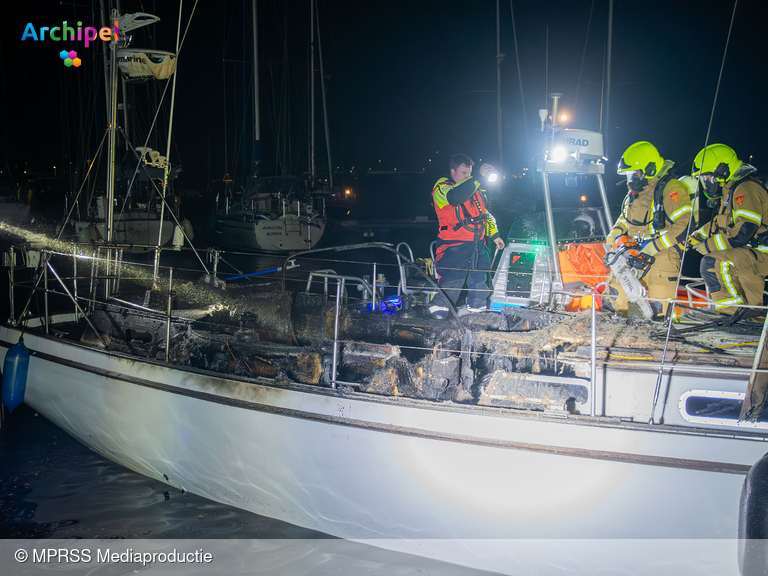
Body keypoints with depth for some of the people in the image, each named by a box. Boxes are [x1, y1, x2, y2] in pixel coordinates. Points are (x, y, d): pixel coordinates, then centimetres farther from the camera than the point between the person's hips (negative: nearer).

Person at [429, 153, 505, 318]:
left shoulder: (475, 188, 21)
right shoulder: (442, 187, -2)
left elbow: (484, 214, 30)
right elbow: (455, 197, -26)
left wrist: (494, 235, 21)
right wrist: (479, 178, -26)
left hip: (478, 245, 7)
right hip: (454, 246, -7)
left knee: (480, 280, 11)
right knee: (450, 282, -14)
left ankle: (477, 309, 24)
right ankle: (436, 316, -9)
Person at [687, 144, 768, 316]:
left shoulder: (746, 190, -17)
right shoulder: (731, 190, 16)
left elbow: (742, 233, -26)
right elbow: (720, 223, 27)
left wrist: (708, 246, -17)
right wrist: (696, 237, 15)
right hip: (751, 251, 11)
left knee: (712, 263, -25)